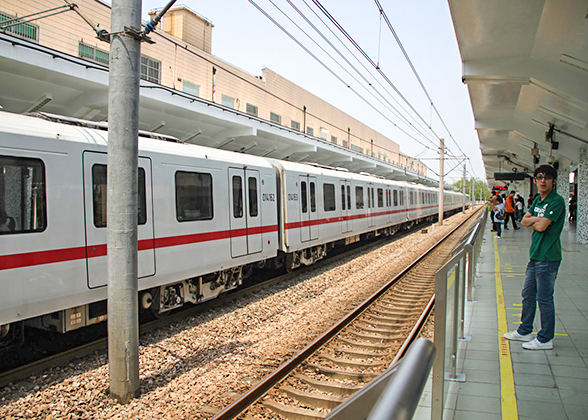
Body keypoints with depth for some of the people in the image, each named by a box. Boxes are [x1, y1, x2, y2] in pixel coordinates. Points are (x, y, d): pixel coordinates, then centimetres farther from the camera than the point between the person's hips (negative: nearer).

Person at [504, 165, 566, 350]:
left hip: (548, 258, -9)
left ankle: (545, 339, 14)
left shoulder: (557, 201, -15)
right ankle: (524, 331, 31)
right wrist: (536, 220, -10)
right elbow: (524, 221, 9)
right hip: (535, 255, 9)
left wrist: (533, 222, -1)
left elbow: (541, 226, -21)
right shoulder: (538, 200, 12)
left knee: (544, 299, 1)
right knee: (528, 294, 17)